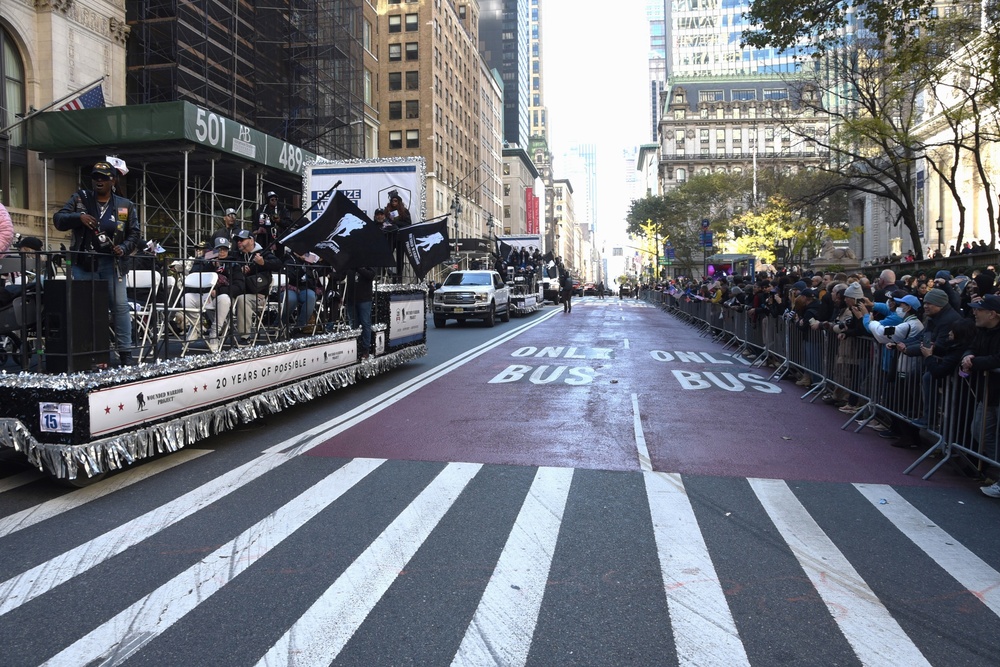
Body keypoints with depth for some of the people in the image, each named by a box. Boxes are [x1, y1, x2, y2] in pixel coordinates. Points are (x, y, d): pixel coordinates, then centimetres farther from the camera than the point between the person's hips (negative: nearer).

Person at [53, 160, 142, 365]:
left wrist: (124, 248, -10)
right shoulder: (80, 198, 9)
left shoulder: (125, 206, 9)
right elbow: (58, 220, 3)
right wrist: (78, 216, -17)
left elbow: (134, 234, 9)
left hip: (111, 262, 0)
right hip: (83, 262, 1)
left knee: (120, 306, -5)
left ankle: (125, 352, 0)